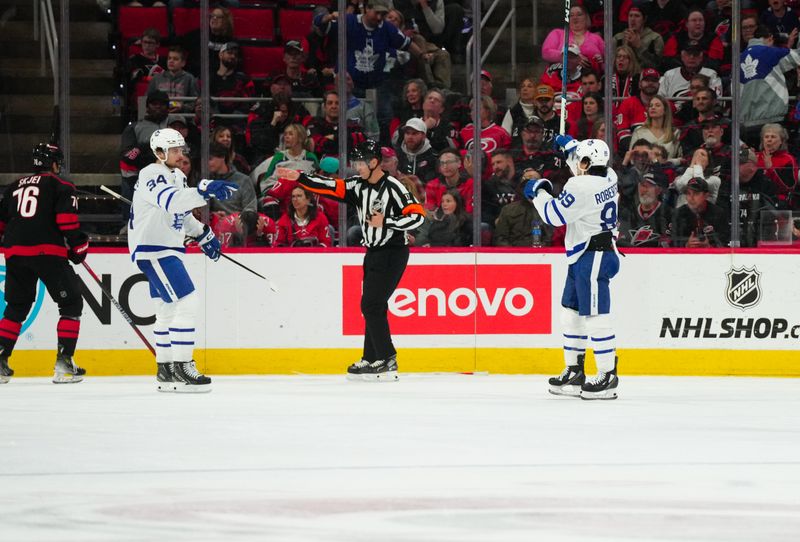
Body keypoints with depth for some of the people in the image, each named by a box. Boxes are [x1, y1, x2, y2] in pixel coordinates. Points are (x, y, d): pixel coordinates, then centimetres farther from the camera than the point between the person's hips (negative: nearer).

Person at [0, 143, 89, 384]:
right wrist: (78, 246, -3)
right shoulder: (61, 186, 4)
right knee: (71, 303, 5)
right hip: (48, 252, -5)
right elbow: (66, 219, -10)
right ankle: (63, 363, -6)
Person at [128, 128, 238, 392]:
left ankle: (165, 370, 24)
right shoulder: (151, 176, -18)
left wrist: (203, 235, 27)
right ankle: (180, 369, -15)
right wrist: (205, 190, -49)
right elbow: (173, 201, -38)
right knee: (186, 301, -16)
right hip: (152, 249, -11)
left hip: (167, 249, 11)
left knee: (168, 308, 16)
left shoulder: (176, 175, 13)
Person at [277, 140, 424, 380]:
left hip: (393, 253, -9)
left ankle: (387, 363, -12)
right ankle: (372, 360, 21)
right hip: (374, 252, 9)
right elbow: (331, 187, 2)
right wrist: (299, 177, -6)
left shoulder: (393, 188, -17)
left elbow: (417, 216, -20)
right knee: (372, 306, 13)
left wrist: (385, 221, -22)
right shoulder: (358, 185, 5)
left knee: (371, 305, -13)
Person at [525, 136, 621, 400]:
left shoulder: (582, 187, -20)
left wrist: (538, 191, 0)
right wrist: (571, 145, 41)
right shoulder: (608, 178, 8)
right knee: (571, 312, 15)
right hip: (582, 258, 11)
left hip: (592, 258, -11)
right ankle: (574, 373, 20)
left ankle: (607, 376, -10)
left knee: (595, 316, -10)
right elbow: (593, 162, 34)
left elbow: (553, 215, -16)